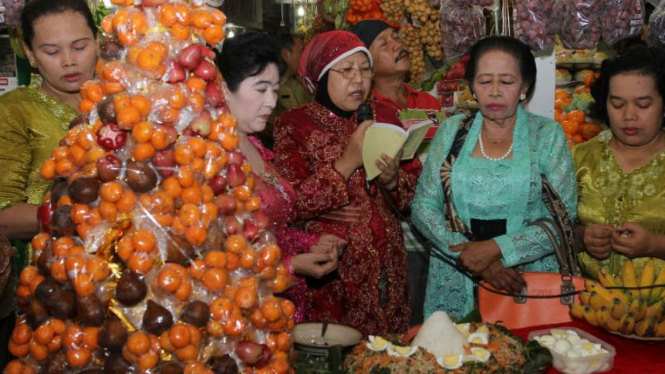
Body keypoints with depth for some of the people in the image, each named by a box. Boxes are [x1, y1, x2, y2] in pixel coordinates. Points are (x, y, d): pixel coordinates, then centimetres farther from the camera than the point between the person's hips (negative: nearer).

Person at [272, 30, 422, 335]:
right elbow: (291, 204, -16)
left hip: (386, 262, 4)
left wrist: (392, 179, -13)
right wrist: (347, 163, -20)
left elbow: (414, 192, 8)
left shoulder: (384, 116, 7)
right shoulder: (293, 126, -5)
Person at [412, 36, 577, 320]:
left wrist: (496, 249, -14)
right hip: (456, 285, 1)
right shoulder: (451, 131, 6)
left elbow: (563, 221, -3)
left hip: (527, 283, -1)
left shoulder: (547, 135, 2)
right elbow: (422, 207, 3)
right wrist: (470, 256, -11)